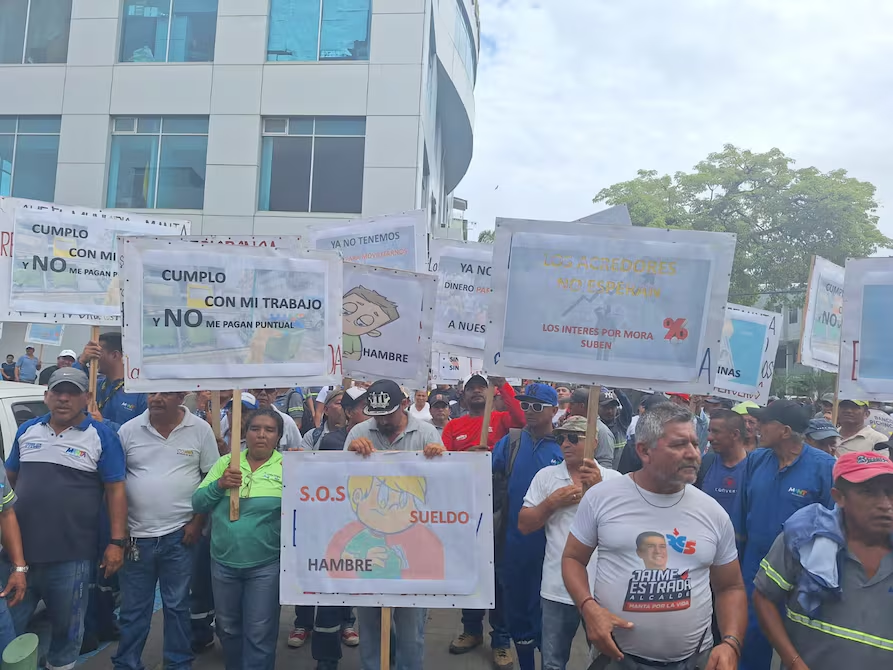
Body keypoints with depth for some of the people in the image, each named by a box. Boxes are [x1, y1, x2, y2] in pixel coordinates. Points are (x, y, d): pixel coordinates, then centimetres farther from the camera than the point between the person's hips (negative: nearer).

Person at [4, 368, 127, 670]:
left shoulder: (101, 436, -4)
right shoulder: (26, 431, 7)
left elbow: (116, 490, -5)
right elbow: (10, 480, 16)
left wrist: (117, 542, -11)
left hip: (71, 556, -3)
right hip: (19, 550, 3)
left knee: (67, 629, 14)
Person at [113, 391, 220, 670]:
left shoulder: (201, 430, -4)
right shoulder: (128, 430, -1)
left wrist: (198, 522, -5)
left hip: (180, 534, -1)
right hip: (136, 535, 1)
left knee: (177, 605, 11)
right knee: (133, 608, 13)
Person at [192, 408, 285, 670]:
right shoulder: (225, 463, 2)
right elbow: (197, 504, 2)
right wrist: (219, 485, -15)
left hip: (265, 565, -4)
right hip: (223, 562, 4)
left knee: (259, 634, 7)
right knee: (228, 628, 22)